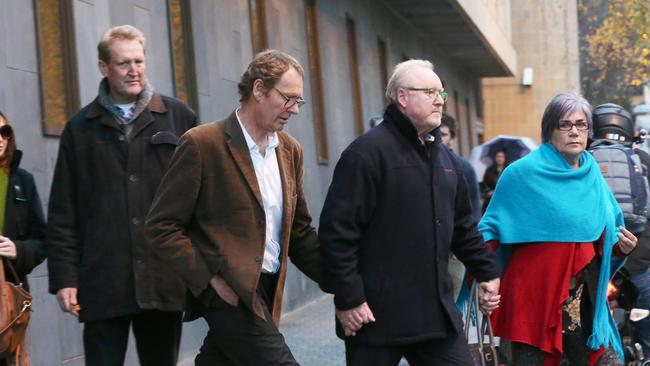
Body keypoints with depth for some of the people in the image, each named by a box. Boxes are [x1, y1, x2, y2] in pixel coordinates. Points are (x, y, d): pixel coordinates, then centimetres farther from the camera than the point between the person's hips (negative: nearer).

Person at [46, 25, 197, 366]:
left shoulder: (179, 117, 7)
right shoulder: (81, 128, 8)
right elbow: (63, 213, 7)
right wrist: (64, 277, 0)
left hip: (165, 281, 0)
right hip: (103, 283, 0)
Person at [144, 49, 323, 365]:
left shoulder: (290, 151, 12)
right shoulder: (202, 144, -9)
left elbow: (299, 231, 18)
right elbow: (161, 226, -9)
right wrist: (211, 280, -14)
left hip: (266, 292, 7)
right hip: (231, 293, -7)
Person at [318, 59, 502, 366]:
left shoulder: (442, 155, 17)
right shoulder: (368, 152, -10)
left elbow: (463, 226, 25)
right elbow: (337, 229, -15)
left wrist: (487, 271, 18)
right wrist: (347, 298, -17)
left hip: (437, 312, 7)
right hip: (378, 314, -7)